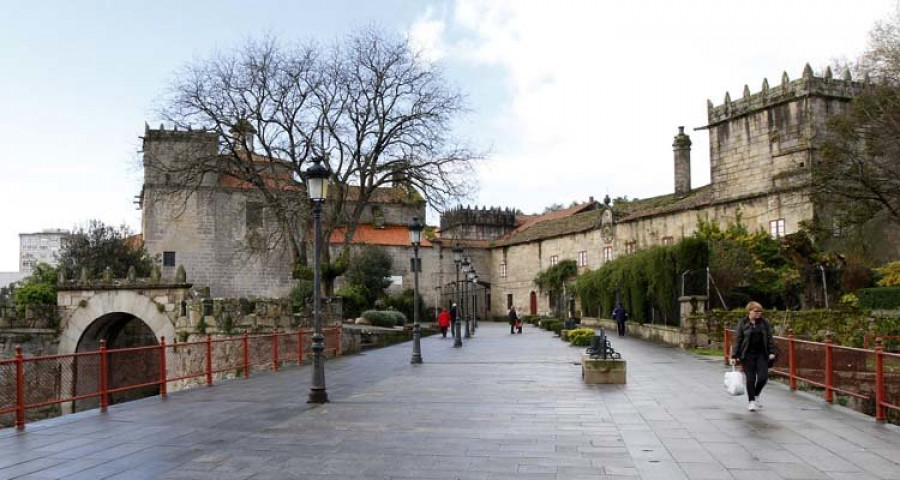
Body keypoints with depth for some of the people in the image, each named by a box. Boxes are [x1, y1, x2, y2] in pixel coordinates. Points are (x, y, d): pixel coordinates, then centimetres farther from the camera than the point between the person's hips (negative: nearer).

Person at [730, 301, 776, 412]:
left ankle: (756, 395, 25)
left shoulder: (764, 322, 4)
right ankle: (752, 401, 11)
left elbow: (769, 338, 7)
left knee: (763, 377, -3)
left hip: (762, 354, 2)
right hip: (747, 355, -2)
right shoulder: (743, 323, -2)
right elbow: (738, 340, -2)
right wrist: (734, 355, -5)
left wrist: (771, 352, -2)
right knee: (750, 378, 0)